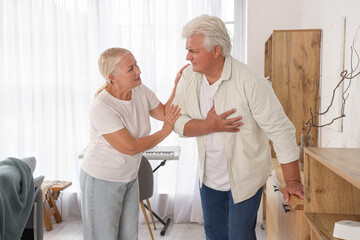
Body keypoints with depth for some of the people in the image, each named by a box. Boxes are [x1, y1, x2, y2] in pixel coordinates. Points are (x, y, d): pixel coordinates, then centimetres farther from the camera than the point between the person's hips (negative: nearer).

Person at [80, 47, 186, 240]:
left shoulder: (141, 91, -6)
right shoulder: (101, 108, -28)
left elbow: (165, 113, 6)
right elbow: (130, 147, -26)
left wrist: (177, 86, -8)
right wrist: (165, 131, -16)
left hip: (129, 178, 7)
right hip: (101, 180, -6)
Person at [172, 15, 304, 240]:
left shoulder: (250, 82, -24)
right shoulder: (189, 78, -7)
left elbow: (281, 130, -21)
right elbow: (178, 122, -5)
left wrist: (293, 181, -19)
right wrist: (209, 126, -25)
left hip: (245, 180, -5)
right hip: (209, 178, 5)